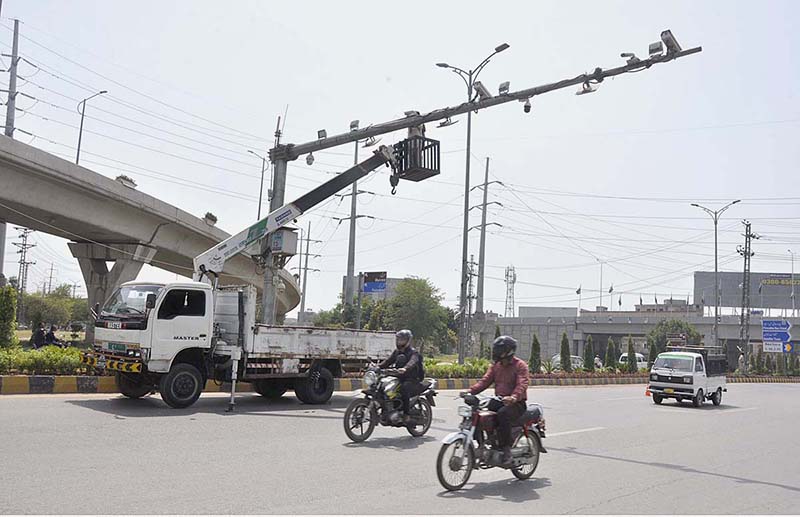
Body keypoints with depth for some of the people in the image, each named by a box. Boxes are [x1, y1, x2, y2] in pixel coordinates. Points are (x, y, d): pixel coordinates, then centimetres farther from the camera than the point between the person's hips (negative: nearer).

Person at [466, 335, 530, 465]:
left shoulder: (520, 365, -7)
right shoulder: (495, 365, 14)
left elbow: (522, 385, -22)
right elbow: (485, 380, 6)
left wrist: (514, 397, -43)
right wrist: (470, 391, -10)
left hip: (516, 403, -7)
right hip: (498, 400, 7)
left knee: (503, 414, -37)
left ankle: (506, 450, -26)